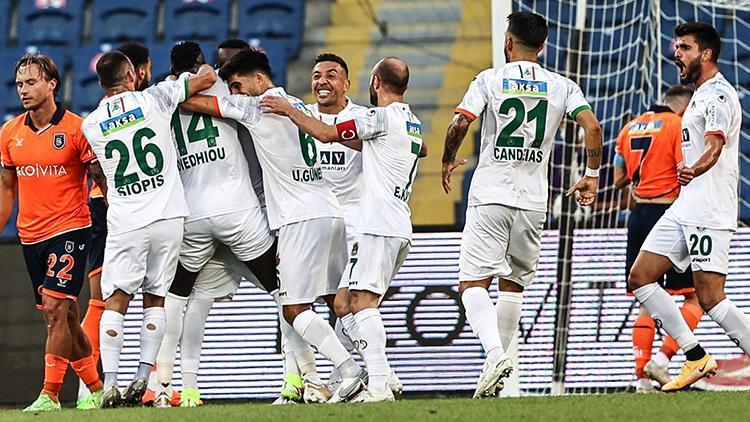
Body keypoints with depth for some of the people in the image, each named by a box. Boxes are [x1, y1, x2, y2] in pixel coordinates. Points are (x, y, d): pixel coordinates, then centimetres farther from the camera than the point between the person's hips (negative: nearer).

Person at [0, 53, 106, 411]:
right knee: (63, 316, 10)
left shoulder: (76, 129, -9)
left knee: (55, 307, -16)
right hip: (30, 235, 6)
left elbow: (103, 180, -4)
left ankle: (50, 395, -15)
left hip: (69, 230, -6)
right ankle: (96, 388, 22)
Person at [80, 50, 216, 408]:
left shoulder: (91, 125, 5)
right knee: (155, 298, 11)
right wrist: (203, 71, 29)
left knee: (116, 302, 2)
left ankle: (110, 383, -10)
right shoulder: (153, 100, -1)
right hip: (167, 217, 0)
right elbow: (207, 78, 8)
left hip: (124, 224, 0)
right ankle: (144, 375, 2)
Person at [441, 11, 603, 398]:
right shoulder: (561, 87, 7)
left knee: (472, 284, -5)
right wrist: (591, 174, 7)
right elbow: (592, 127, -5)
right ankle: (496, 363, 17)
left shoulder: (489, 80, 0)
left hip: (490, 195, -3)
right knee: (513, 285, 18)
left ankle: (495, 354, -27)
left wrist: (448, 162, 8)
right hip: (534, 200, 3)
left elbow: (460, 124, -10)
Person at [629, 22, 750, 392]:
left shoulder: (718, 95, -12)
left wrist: (694, 171, -47)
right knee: (640, 278, 4)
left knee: (710, 298, -15)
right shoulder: (701, 95, 20)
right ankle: (696, 358, 6)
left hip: (709, 213, -10)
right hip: (684, 208, 10)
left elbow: (714, 146, -29)